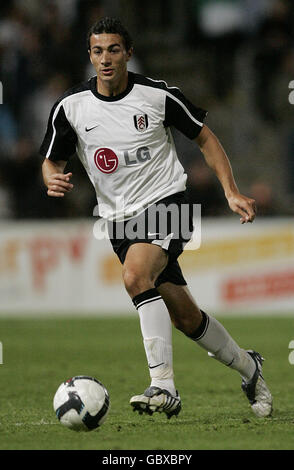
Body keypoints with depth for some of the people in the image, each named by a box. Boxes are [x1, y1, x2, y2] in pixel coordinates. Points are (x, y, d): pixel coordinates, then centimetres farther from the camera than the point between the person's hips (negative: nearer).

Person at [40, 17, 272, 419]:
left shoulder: (158, 95, -8)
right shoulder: (71, 107, -3)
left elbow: (205, 137, 5)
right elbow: (51, 161, 8)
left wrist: (231, 192, -4)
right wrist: (53, 180, -16)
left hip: (167, 203, -4)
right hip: (121, 218, 4)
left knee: (136, 276, -32)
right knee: (184, 316, 6)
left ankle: (163, 386, -32)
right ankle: (248, 367, 31)